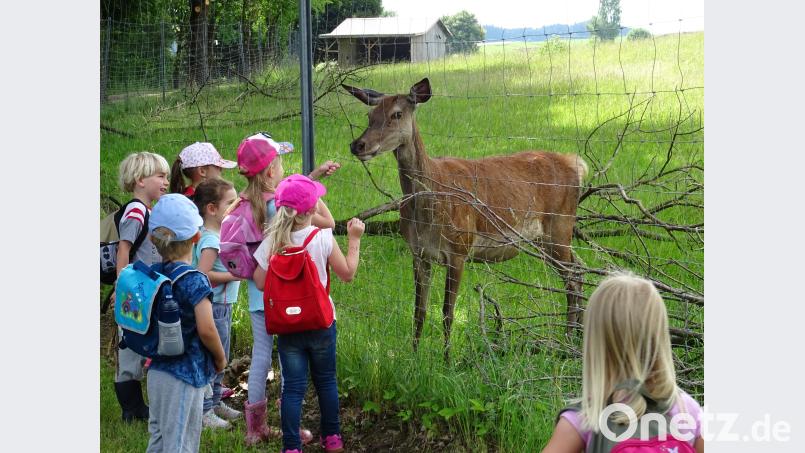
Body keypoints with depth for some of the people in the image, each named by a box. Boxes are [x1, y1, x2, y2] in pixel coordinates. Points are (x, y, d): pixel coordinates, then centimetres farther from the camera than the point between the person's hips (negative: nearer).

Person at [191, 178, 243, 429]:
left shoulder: (220, 234, 9)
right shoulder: (211, 240, -21)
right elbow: (203, 274, -27)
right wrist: (232, 276, -21)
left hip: (224, 305, 10)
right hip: (214, 306, -10)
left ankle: (215, 402, 31)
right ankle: (205, 411, 3)